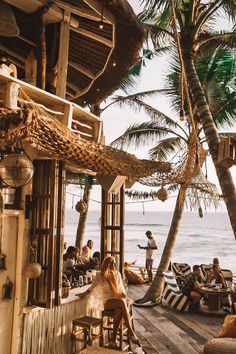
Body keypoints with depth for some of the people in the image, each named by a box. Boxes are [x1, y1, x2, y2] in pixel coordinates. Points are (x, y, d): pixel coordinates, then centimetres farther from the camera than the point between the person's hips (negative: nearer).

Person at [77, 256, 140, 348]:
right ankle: (131, 332, -39)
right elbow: (93, 287, 13)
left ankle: (113, 338, -29)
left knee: (119, 311, -37)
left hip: (119, 299, 2)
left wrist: (123, 294, -5)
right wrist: (84, 293, 3)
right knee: (122, 303, -36)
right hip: (108, 302, -2)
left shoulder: (117, 274, 9)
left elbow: (121, 287, 15)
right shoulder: (100, 275, 2)